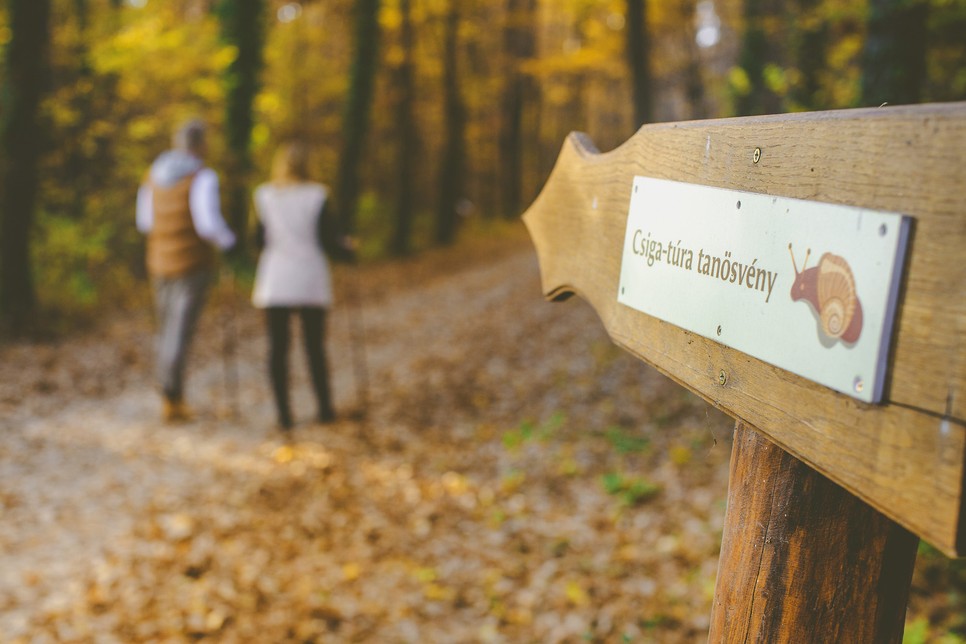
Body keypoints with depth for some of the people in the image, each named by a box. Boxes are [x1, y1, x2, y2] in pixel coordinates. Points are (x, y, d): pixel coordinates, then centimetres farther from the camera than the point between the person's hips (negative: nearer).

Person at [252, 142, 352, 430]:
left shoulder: (264, 196, -2)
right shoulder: (317, 196, -6)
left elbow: (260, 240, 3)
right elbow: (328, 242, -6)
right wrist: (348, 249, 14)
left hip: (275, 283, 1)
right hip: (311, 282, -1)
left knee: (278, 348, 5)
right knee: (315, 347, 11)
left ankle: (284, 414, 4)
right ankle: (324, 408, 18)